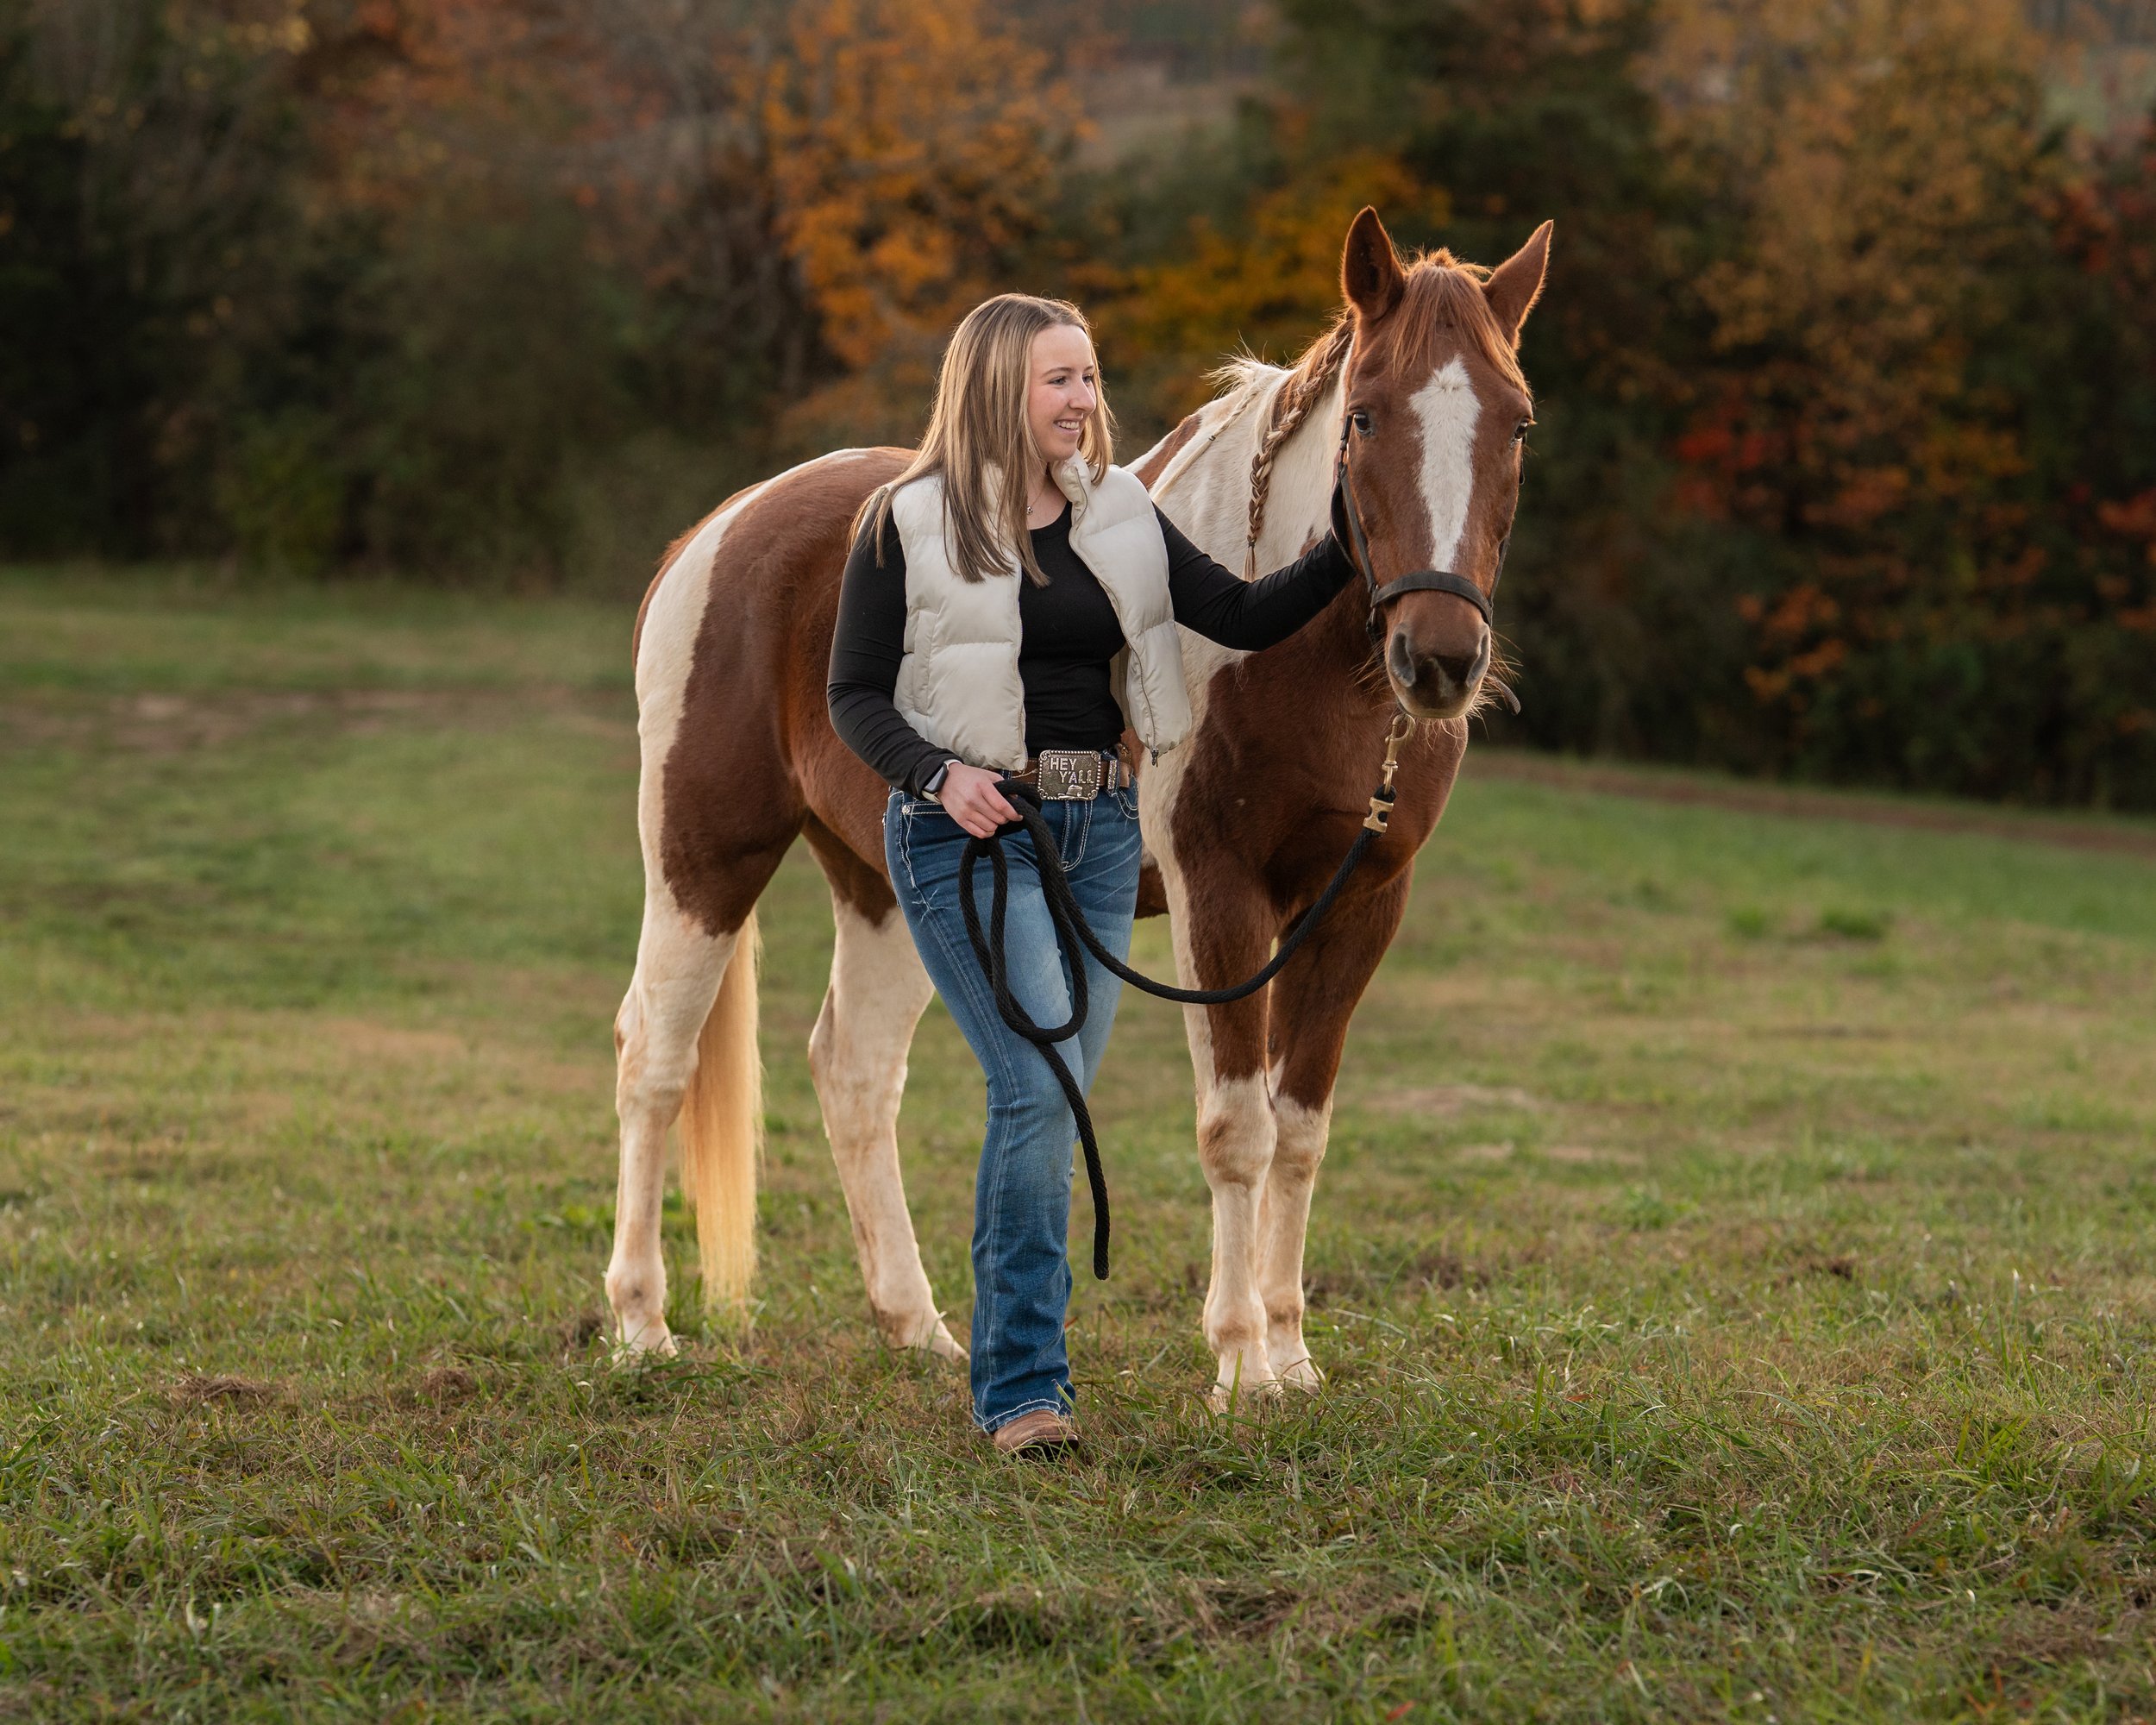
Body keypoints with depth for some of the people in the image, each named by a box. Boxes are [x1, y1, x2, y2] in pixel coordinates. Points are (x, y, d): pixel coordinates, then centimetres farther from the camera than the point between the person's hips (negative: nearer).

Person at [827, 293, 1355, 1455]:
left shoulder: (1119, 515, 9)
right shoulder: (909, 524, -5)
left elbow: (1246, 619, 7)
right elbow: (854, 695, -4)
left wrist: (1351, 549, -6)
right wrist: (939, 774, -21)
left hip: (1098, 829, 6)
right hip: (968, 832, -6)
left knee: (1055, 1098, 9)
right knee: (1040, 1086, -17)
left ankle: (1012, 1361, 22)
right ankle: (1022, 1389, -12)